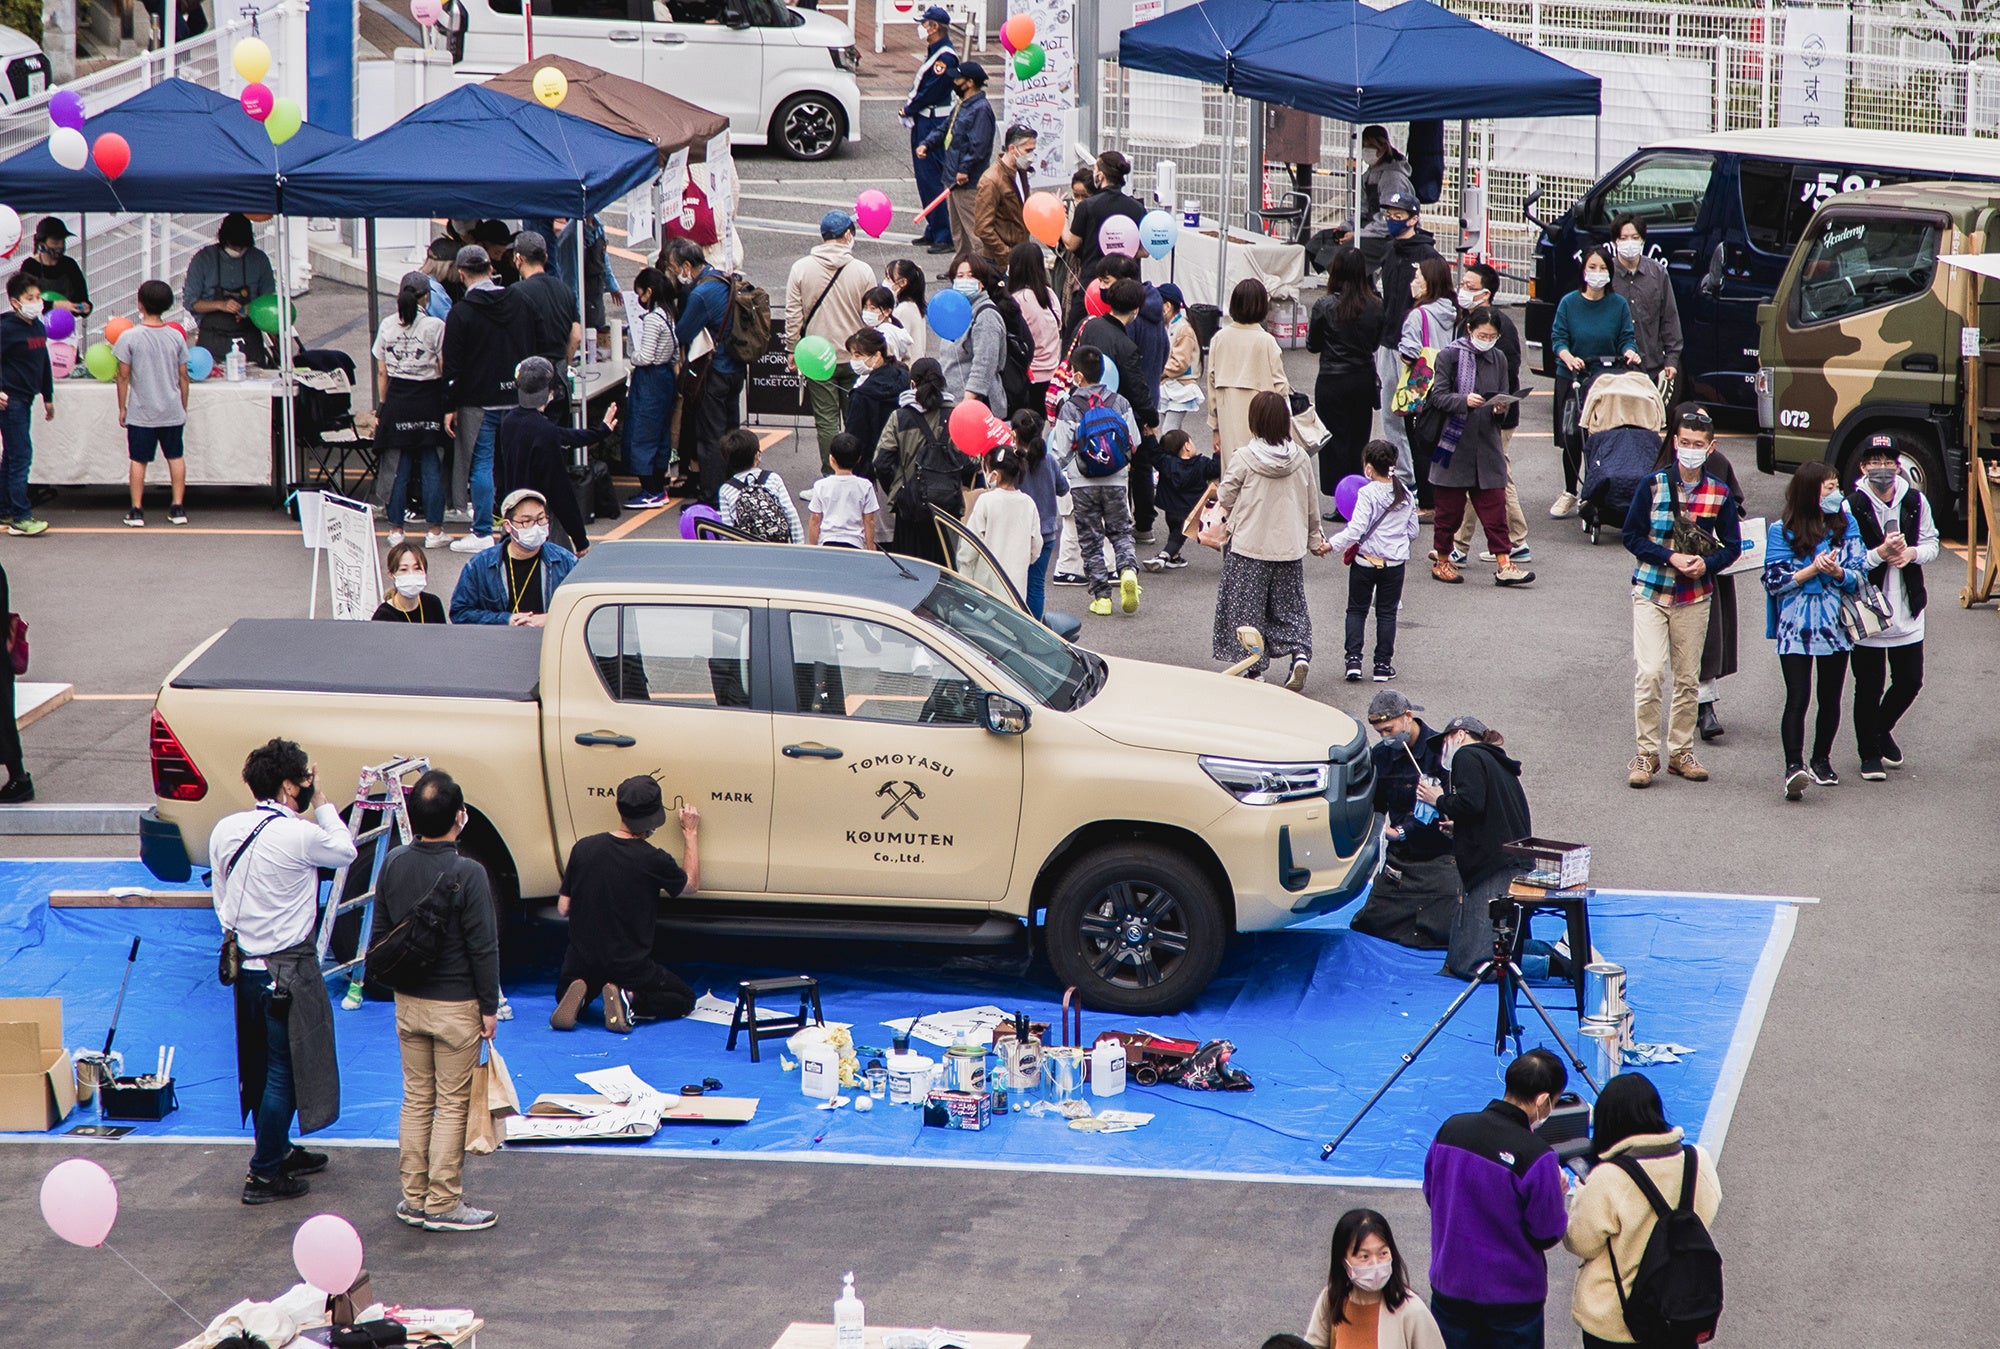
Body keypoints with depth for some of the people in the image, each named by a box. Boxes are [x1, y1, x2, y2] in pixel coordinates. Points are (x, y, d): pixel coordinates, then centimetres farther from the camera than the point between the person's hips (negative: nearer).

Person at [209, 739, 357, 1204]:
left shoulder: (225, 830, 3)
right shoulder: (298, 835, -18)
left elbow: (222, 899, 11)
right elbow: (346, 851, 1)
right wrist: (322, 803, 7)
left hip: (245, 965, 8)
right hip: (288, 969, -8)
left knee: (261, 1067, 19)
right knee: (284, 1070, 1)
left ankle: (279, 1152, 34)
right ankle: (264, 1175, 3)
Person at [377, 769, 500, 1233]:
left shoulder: (394, 864, -1)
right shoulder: (466, 874, -19)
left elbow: (381, 932, 9)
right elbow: (483, 947, -16)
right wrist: (489, 1006, -6)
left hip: (408, 1003, 6)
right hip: (455, 1006, -6)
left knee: (416, 1100, 15)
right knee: (453, 1105, 2)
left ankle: (414, 1198, 20)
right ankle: (442, 1205, 5)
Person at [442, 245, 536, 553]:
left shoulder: (461, 313, -10)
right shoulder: (519, 304, 4)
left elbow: (452, 365, -10)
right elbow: (533, 350, 10)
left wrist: (450, 407, -5)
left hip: (478, 400, -4)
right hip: (516, 398, 4)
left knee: (481, 464, 0)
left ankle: (482, 533, -1)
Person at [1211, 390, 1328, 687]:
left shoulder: (1244, 458, -14)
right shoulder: (1301, 459, -2)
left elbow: (1225, 499, -6)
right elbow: (1311, 506, 7)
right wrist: (1315, 540, 20)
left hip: (1249, 544, -3)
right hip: (1290, 547, 3)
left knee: (1249, 608, 7)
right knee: (1289, 606, 15)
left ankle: (1254, 668, 7)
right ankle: (1300, 652, -5)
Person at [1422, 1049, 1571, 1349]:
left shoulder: (1450, 1129, -7)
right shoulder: (1536, 1156, -23)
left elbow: (1431, 1195, 8)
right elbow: (1548, 1234, -14)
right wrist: (1559, 1195, 5)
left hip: (1450, 1287, 5)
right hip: (1513, 1298, -5)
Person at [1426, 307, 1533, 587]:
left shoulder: (1498, 359, 8)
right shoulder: (1449, 356, -3)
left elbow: (1504, 396, 12)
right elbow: (1438, 396, -8)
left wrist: (1501, 408, -11)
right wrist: (1464, 401, -25)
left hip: (1487, 444, 3)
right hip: (1454, 443, -3)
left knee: (1495, 506, -1)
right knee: (1449, 507, 5)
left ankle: (1503, 564, -2)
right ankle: (1442, 561, 18)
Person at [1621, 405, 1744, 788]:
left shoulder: (1720, 493, 3)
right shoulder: (1653, 485, -3)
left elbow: (1732, 545, 9)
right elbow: (1632, 536, -2)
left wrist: (1708, 564, -12)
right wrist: (1670, 558, -15)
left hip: (1695, 597, 2)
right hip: (1651, 591, -2)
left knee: (1687, 679, 7)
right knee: (1649, 672, -12)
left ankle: (1681, 751, 19)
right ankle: (1646, 753, -3)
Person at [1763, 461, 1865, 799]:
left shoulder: (1846, 525, 6)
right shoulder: (1782, 531, -2)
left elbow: (1860, 575, 4)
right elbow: (1774, 581, -6)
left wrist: (1838, 573, -17)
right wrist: (1812, 570, -15)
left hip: (1835, 627, 3)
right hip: (1796, 628, -3)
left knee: (1830, 698, 9)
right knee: (1798, 697, -14)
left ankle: (1821, 759, 25)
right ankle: (1794, 766, -20)